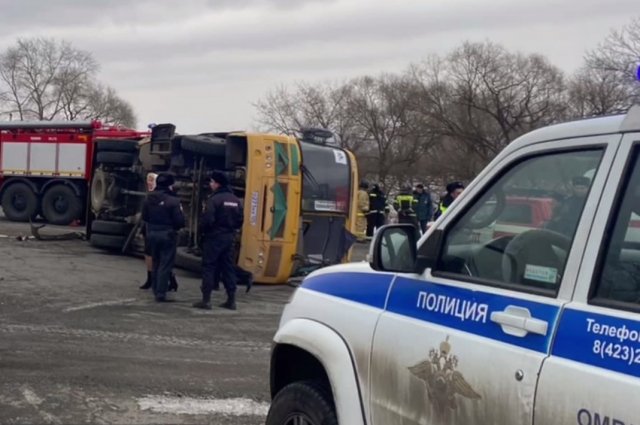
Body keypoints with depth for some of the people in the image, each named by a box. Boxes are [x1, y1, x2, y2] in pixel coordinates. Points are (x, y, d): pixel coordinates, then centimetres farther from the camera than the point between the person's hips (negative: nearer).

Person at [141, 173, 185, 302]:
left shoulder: (148, 199, 0)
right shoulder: (172, 201, -18)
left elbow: (144, 217, 7)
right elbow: (179, 221, -16)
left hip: (152, 234, 6)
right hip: (167, 235, -6)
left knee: (155, 263, 18)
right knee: (165, 265, -1)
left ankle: (156, 290, 25)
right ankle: (161, 293, -3)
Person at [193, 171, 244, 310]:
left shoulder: (214, 199, -15)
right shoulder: (235, 200, 7)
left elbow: (207, 219, -20)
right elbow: (240, 220, 9)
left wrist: (202, 230, -2)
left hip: (214, 237, -6)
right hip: (229, 238, 6)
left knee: (209, 267, -1)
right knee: (228, 268, 12)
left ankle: (206, 300, -2)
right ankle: (231, 300, 13)